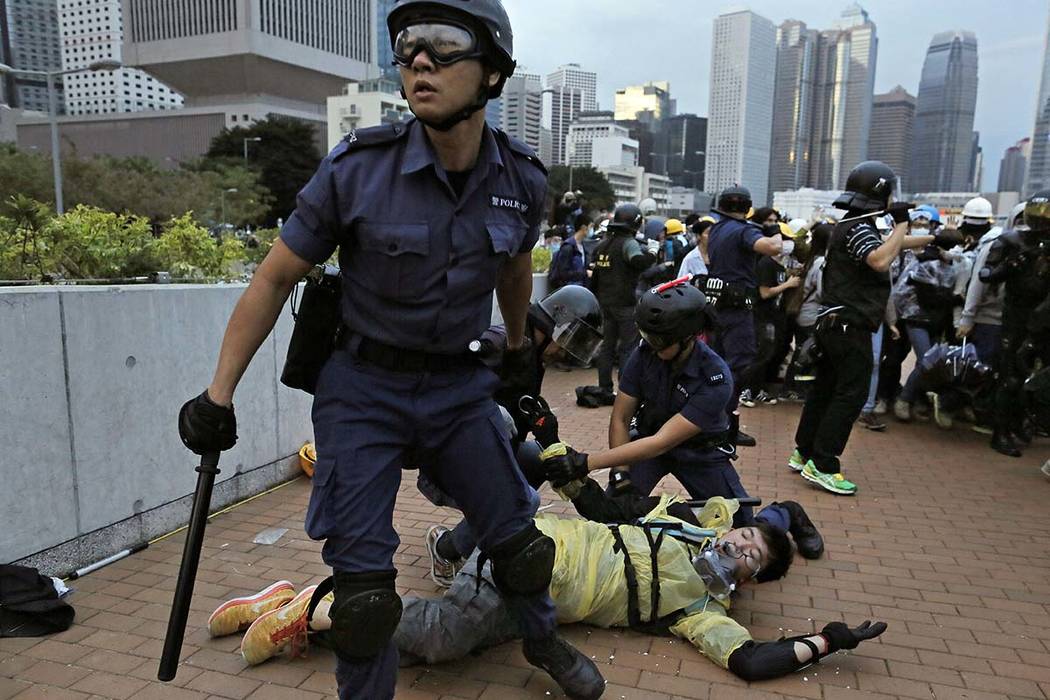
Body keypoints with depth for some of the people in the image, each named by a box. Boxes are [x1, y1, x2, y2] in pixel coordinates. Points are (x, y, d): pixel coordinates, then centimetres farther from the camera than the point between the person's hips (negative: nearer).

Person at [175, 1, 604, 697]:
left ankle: (543, 639, 45)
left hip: (460, 385, 3)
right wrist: (218, 396, -5)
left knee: (516, 535, 14)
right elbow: (274, 280, -7)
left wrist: (519, 347, 27)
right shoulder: (358, 169, -17)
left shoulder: (522, 182, -8)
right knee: (363, 580, 0)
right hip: (364, 389, -2)